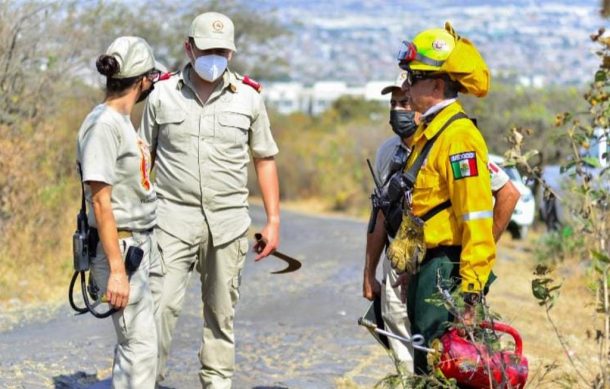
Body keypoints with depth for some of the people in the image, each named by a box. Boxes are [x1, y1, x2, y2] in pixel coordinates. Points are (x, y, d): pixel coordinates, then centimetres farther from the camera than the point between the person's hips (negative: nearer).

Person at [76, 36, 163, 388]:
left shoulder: (124, 121, 13)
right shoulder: (103, 125, -15)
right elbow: (101, 201, -18)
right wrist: (117, 270, -20)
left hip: (144, 244, 9)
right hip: (120, 246, -9)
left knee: (142, 340, 11)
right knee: (140, 345, -9)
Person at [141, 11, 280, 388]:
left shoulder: (248, 98, 5)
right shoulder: (163, 95, 2)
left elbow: (265, 159, 11)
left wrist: (274, 221, 7)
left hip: (228, 221, 2)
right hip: (173, 217, -2)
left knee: (222, 313, 8)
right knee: (162, 304, -12)